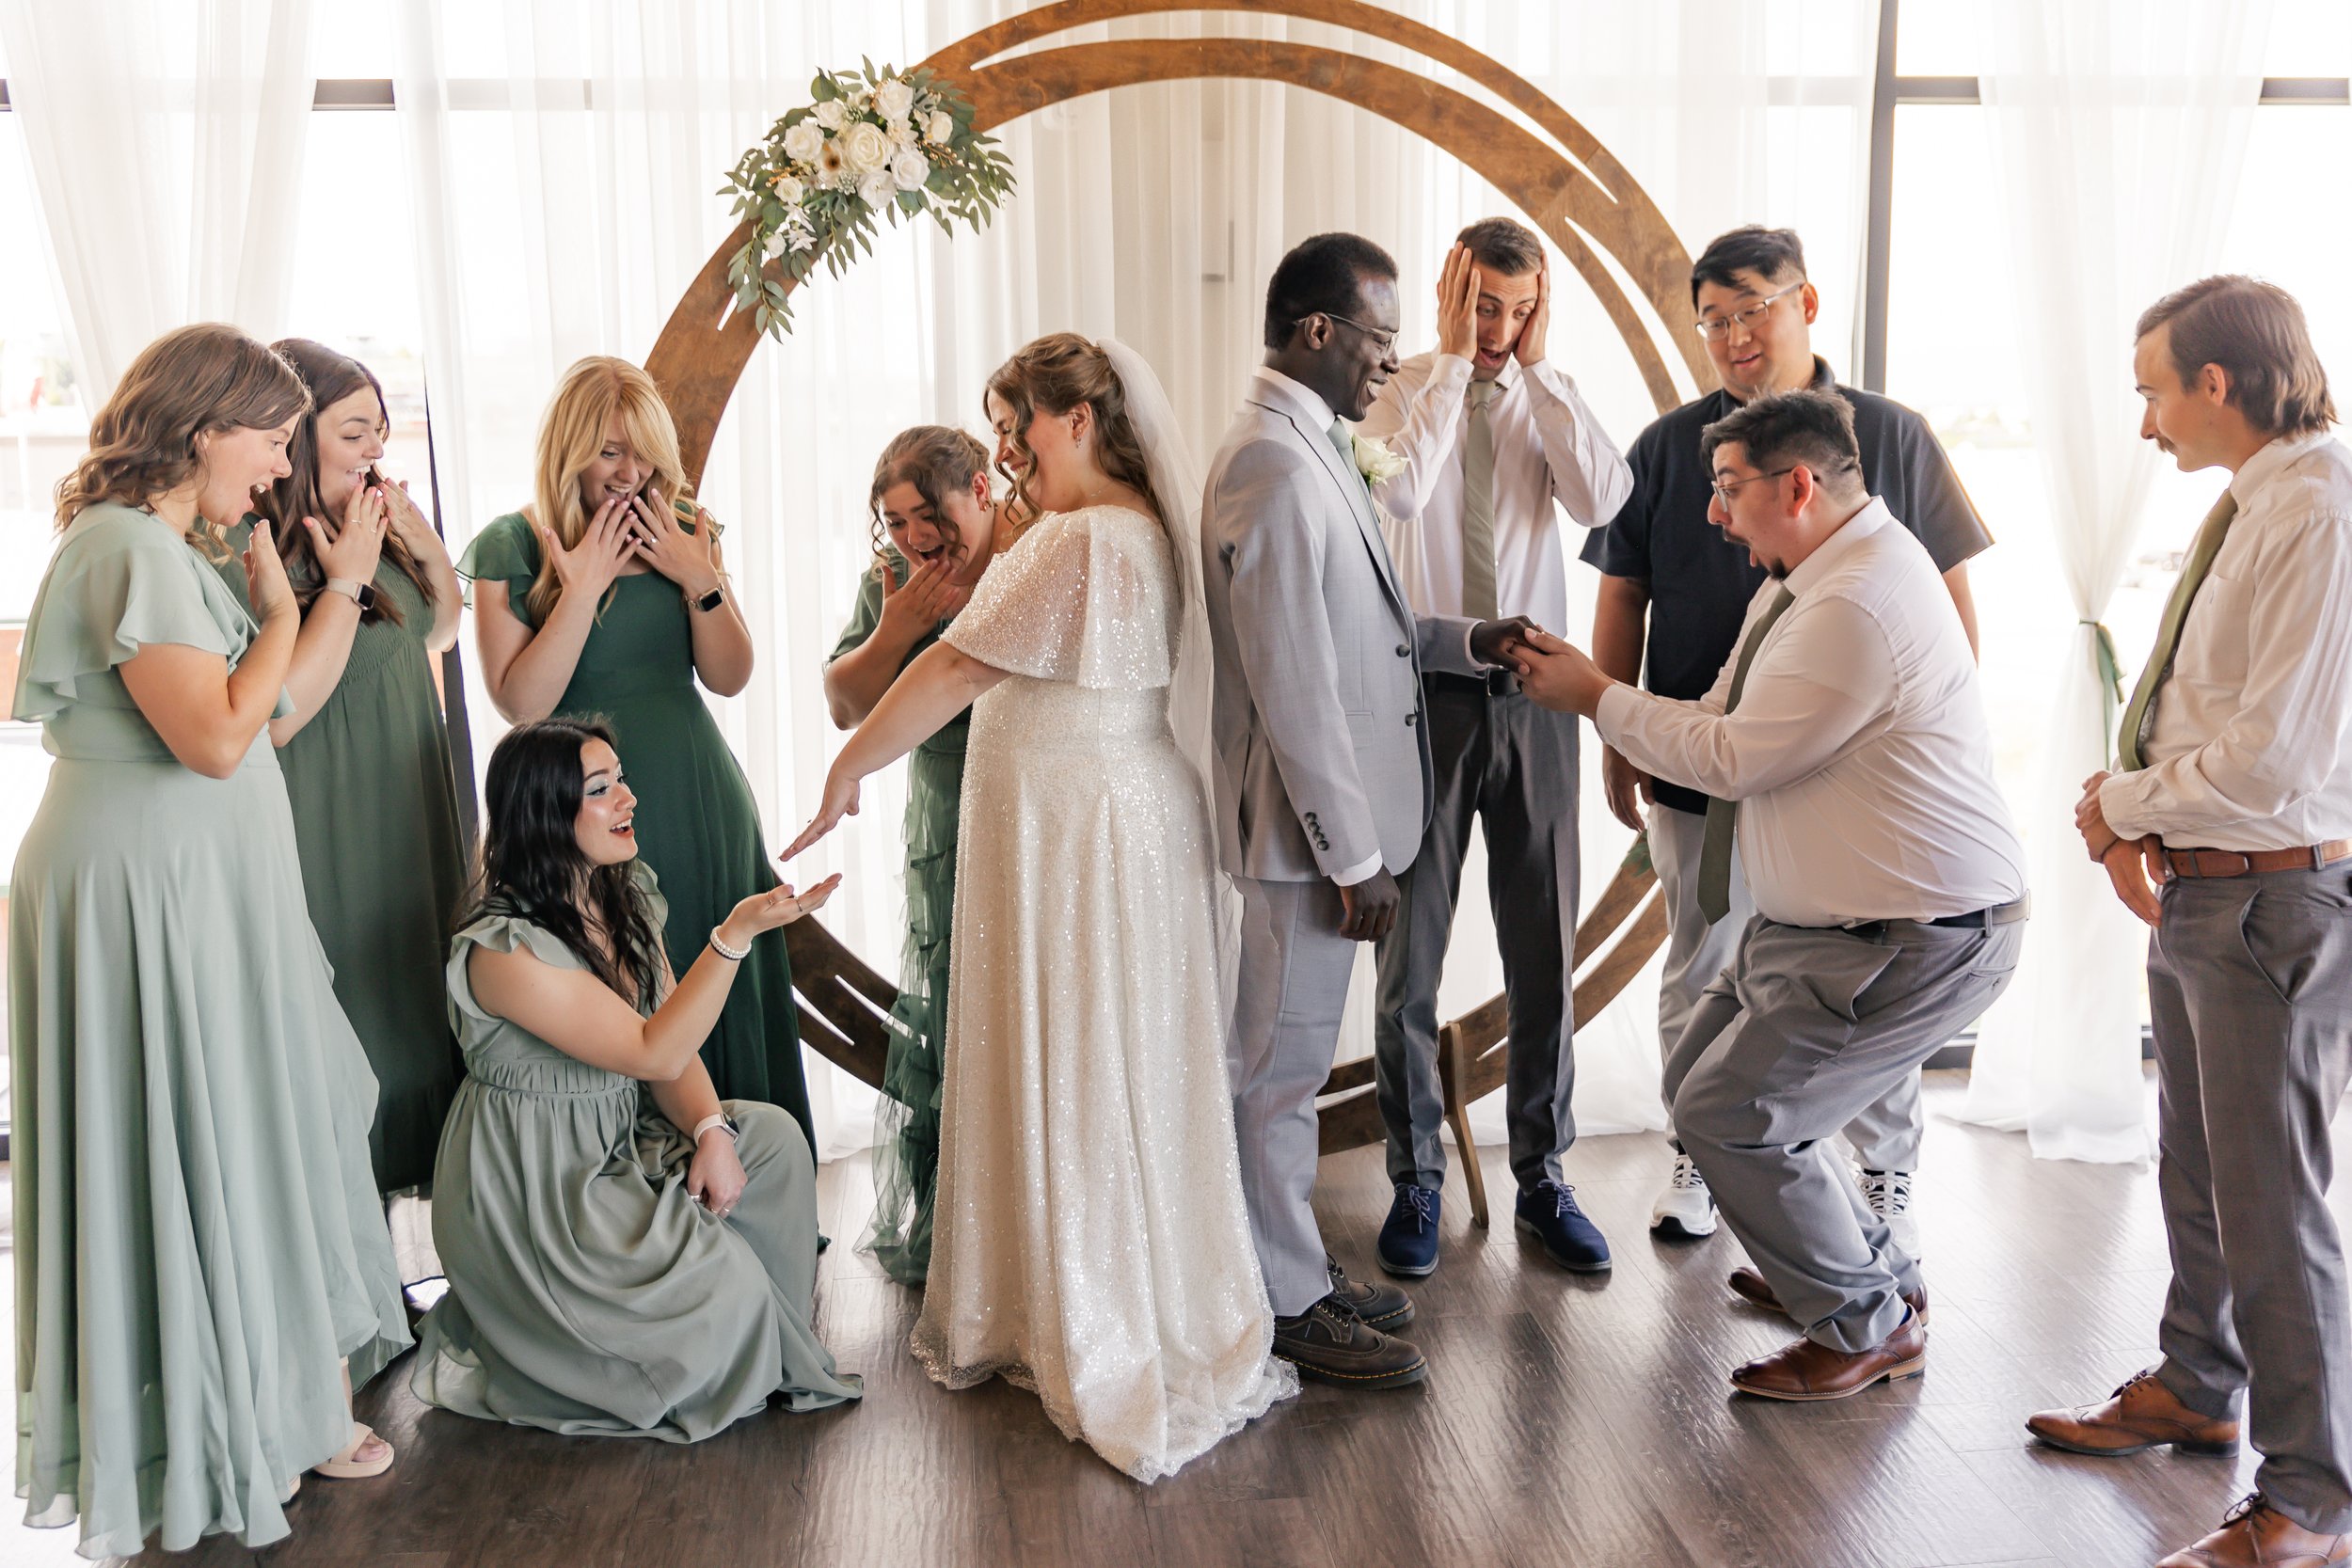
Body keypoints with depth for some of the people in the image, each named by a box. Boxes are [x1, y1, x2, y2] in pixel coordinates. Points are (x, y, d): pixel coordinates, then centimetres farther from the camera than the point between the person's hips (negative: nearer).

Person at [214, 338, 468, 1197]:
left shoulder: (365, 522, 4)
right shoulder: (241, 553, -20)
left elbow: (440, 630, 19)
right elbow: (274, 714, -27)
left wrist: (427, 547, -1)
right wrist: (346, 580, -23)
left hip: (404, 817, 9)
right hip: (327, 833, -8)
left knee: (408, 996, 18)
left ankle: (398, 1174, 33)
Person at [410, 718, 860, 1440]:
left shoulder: (626, 896, 2)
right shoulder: (504, 948, -26)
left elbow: (674, 1037, 4)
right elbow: (654, 1052, -27)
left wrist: (712, 1131, -14)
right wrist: (736, 933, -36)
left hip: (622, 1140, 8)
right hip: (534, 1189, -8)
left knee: (773, 1137, -8)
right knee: (720, 1283, -16)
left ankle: (773, 1357, 7)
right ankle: (500, 1361, 4)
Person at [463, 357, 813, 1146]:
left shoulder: (683, 531, 6)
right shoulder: (508, 547, -3)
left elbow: (730, 676, 3)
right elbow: (521, 703, -13)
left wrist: (700, 580, -10)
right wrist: (583, 589, -16)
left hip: (698, 803, 3)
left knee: (717, 1003, 8)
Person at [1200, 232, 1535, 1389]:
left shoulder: (1314, 448, 13)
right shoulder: (1277, 468, -21)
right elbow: (1294, 686, -23)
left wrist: (1468, 640, 6)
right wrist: (1354, 857, -20)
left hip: (1336, 814, 10)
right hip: (1309, 821, -10)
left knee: (1286, 1059, 19)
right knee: (1283, 1064, 3)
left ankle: (1296, 1262, 33)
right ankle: (1288, 1305, 16)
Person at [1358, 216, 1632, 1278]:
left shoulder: (1546, 403, 6)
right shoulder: (1400, 395, -2)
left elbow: (1602, 501, -13)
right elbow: (1394, 493, -23)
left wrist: (1538, 365, -11)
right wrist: (1455, 361, -16)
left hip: (1534, 695, 3)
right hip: (1428, 695, -2)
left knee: (1543, 952, 9)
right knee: (1410, 951, 6)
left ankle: (1541, 1178, 24)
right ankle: (1416, 1181, 21)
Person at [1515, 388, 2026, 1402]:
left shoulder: (1857, 605, -24)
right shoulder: (1803, 581, 12)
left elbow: (1734, 756, -21)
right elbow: (1726, 716, 13)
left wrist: (1598, 698, -11)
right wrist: (1598, 695, 1)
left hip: (1916, 938, -11)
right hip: (1829, 919, 11)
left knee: (1729, 1114, -10)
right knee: (1703, 1075, 15)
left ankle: (1868, 1327, 10)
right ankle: (1871, 1269, 31)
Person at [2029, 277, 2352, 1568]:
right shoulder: (2244, 506, 10)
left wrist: (2121, 804, -10)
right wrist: (2136, 826, 1)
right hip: (2194, 892, 10)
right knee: (2193, 1170, 23)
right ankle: (2194, 1390, 44)